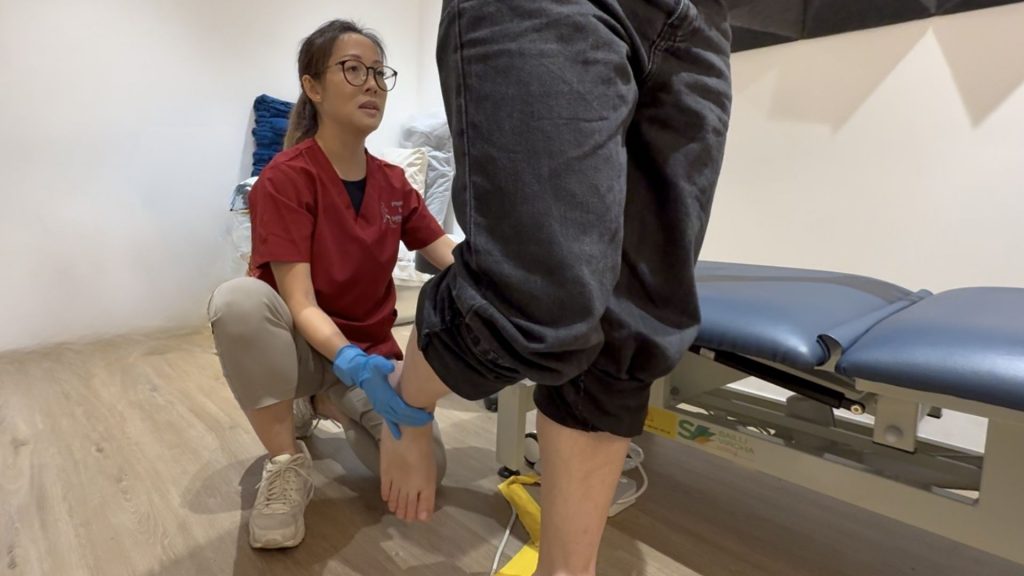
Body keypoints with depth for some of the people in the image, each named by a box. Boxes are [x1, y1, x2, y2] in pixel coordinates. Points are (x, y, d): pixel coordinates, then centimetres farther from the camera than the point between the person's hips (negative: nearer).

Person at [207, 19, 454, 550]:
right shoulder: (285, 178, -17)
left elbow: (459, 266, -4)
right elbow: (301, 305, -24)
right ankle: (287, 462, -13)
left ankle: (337, 406, 15)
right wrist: (353, 365, -42)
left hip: (369, 351, 4)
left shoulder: (393, 184, -1)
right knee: (239, 298, -36)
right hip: (301, 346, -4)